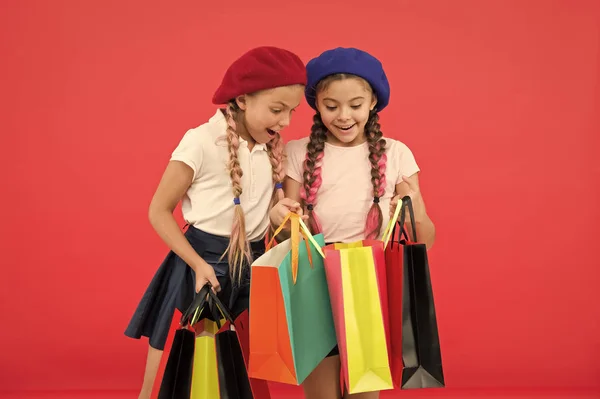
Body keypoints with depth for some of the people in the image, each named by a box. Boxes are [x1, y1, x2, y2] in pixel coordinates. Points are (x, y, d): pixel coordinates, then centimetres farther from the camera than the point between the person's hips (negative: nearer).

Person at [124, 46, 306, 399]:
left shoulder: (274, 147, 2)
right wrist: (199, 264, -15)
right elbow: (159, 211, -10)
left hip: (253, 263, 5)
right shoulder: (201, 142, -15)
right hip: (203, 260, -5)